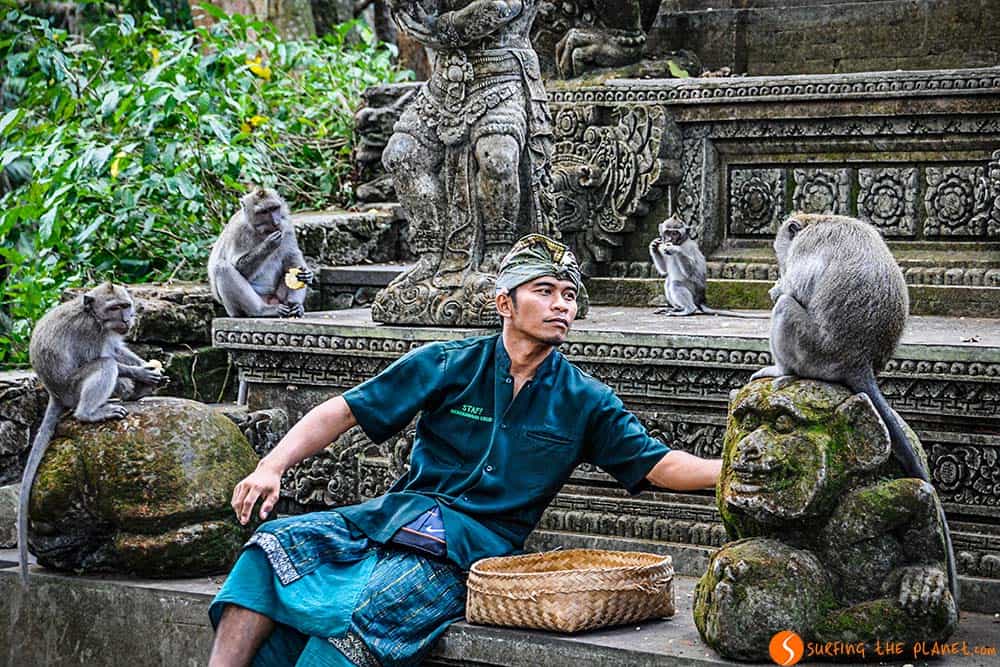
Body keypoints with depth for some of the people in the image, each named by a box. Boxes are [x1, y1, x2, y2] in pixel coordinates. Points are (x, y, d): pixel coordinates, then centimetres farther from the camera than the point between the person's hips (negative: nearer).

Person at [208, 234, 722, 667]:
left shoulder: (586, 402, 9)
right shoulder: (447, 365, 6)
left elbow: (660, 465, 7)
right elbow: (342, 413, 4)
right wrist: (272, 466, -10)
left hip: (474, 544, -2)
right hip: (395, 513, 2)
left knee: (372, 611, -31)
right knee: (276, 542, -22)